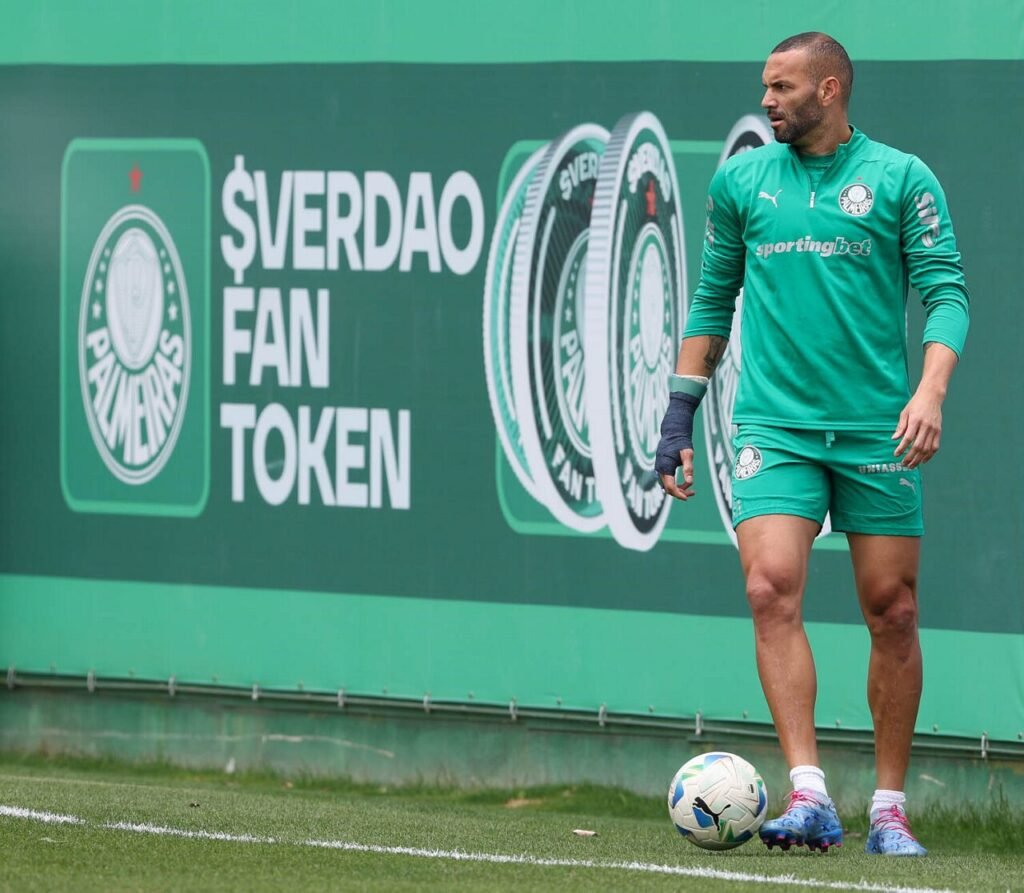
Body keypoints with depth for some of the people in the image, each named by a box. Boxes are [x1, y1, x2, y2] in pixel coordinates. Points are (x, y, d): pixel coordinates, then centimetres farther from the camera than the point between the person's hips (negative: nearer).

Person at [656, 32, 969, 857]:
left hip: (876, 429, -1)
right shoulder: (741, 181, 10)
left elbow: (945, 291, -3)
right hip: (775, 425, 1)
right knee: (772, 589, -17)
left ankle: (889, 808, 13)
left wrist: (931, 391, -19)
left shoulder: (901, 178, 1)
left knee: (893, 611, 1)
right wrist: (680, 414, 14)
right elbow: (713, 301, 18)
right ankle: (809, 798, -21)